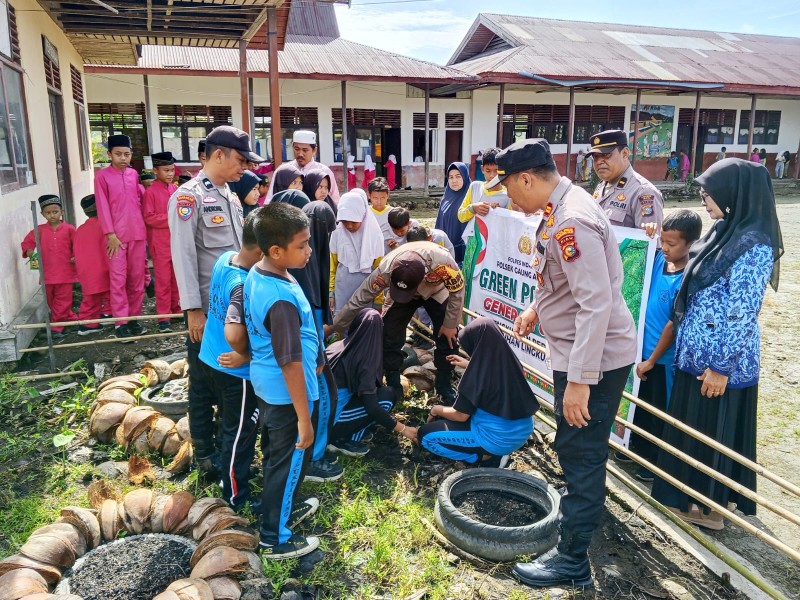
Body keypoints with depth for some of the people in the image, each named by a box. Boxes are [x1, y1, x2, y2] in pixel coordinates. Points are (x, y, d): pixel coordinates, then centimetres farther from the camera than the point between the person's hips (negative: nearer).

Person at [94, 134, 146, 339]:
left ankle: (134, 317, 18)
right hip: (116, 235, -4)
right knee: (118, 279, -2)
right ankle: (121, 322, 3)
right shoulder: (102, 176, -1)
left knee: (137, 277, 8)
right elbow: (102, 207, -5)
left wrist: (144, 226, 12)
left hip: (138, 233, 4)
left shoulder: (134, 174, 10)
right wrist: (110, 234, -10)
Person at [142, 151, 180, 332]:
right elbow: (149, 217, -14)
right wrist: (171, 218, -18)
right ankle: (163, 317, 5)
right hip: (160, 243, -5)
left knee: (177, 278, 13)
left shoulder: (176, 190, 7)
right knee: (163, 280, -1)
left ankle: (176, 309, 26)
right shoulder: (150, 192, -9)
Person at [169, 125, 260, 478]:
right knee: (204, 382, 5)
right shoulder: (188, 196, -11)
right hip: (209, 309, -8)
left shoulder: (230, 197, 14)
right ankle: (205, 454, 20)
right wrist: (193, 310, -20)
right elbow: (183, 256, -17)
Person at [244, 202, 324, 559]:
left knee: (275, 455, 26)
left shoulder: (255, 276, -3)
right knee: (289, 463, 10)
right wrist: (304, 419, -20)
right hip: (288, 393, -9)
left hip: (266, 384, 9)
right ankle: (276, 540, 28)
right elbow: (291, 364, -28)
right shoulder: (283, 299, -31)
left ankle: (282, 509, 48)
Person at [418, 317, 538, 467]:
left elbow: (461, 415, -11)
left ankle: (486, 457, -2)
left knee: (425, 435, 2)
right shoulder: (509, 360, -5)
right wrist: (469, 365, 23)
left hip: (497, 438, -8)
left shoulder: (476, 375, -23)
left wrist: (437, 410, 7)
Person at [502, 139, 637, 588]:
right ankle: (585, 506, 51)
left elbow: (597, 303, -31)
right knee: (577, 447, 27)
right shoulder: (561, 207, 6)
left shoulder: (572, 221, -26)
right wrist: (536, 308, 19)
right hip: (578, 351, 10)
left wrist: (579, 380, -30)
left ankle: (573, 561, 17)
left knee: (581, 454, 1)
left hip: (596, 358, -10)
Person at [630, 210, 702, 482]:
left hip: (665, 358, -6)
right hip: (643, 348, 6)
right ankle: (637, 448, 42)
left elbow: (674, 324, -19)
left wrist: (652, 360, -14)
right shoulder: (658, 260, -4)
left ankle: (656, 462, 30)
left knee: (659, 412, 12)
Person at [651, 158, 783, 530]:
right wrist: (686, 344, 19)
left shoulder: (754, 245, -20)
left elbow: (743, 315, -20)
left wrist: (722, 366, -18)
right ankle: (691, 495, 36)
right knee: (690, 427, 19)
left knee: (714, 433, 7)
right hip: (697, 352, 9)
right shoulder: (726, 233, 8)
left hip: (721, 360, -9)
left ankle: (710, 506, 26)